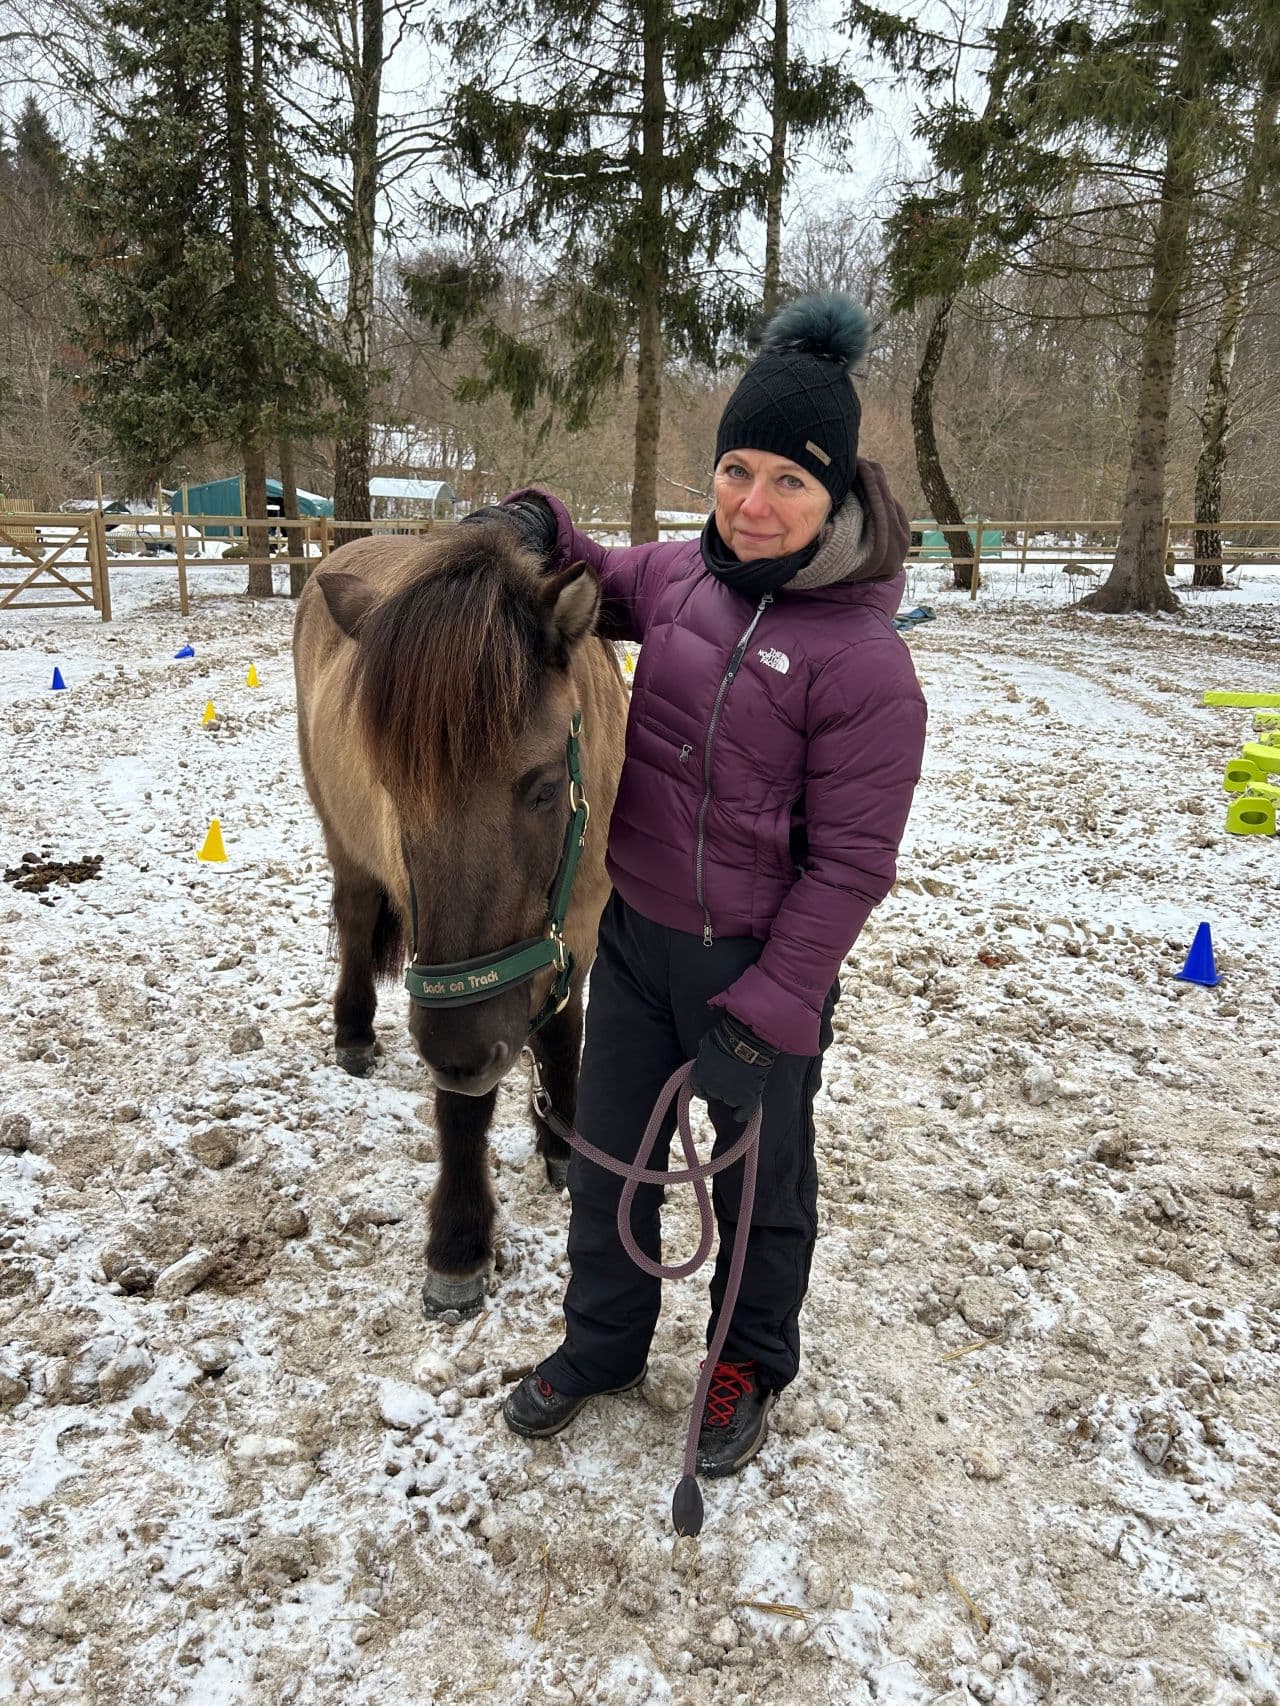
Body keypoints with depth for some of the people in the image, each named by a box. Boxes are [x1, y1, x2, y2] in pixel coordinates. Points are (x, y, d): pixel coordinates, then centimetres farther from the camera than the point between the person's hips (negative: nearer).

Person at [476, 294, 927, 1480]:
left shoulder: (863, 659, -21)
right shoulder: (682, 576, -3)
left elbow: (849, 867, -19)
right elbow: (594, 584, 19)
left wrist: (761, 1020, -18)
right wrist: (536, 529, -4)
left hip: (757, 966, -6)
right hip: (632, 934, 6)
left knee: (762, 1179, 18)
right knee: (604, 1159, 21)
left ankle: (751, 1365, 46)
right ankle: (602, 1341, 47)